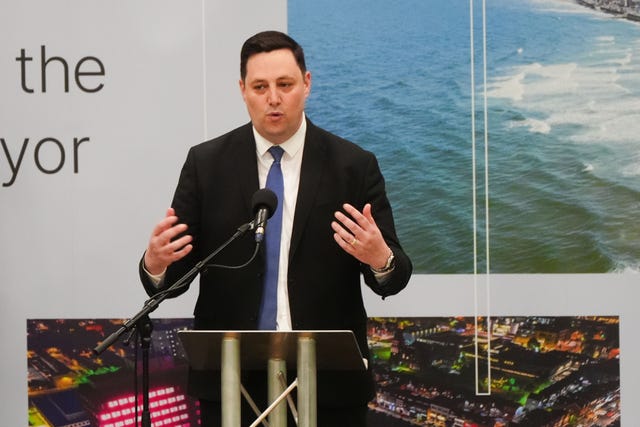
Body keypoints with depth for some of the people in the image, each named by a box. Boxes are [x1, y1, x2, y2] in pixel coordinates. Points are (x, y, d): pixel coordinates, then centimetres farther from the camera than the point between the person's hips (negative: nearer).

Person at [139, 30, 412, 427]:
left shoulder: (355, 165, -1)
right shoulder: (206, 163, 1)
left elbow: (395, 274, -2)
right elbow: (178, 272, 0)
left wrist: (380, 258, -25)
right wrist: (155, 263, -22)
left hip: (330, 381, 0)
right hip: (230, 380, 0)